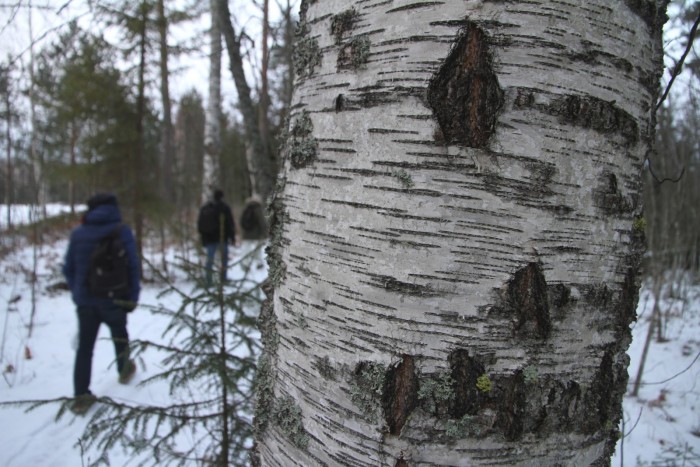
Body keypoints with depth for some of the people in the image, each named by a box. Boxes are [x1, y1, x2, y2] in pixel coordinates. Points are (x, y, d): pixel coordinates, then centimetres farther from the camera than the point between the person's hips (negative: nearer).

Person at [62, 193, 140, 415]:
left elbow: (68, 268, 7)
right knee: (119, 335, 23)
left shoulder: (78, 233, 3)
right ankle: (124, 370, 42)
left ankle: (81, 396, 8)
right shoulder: (122, 231, -8)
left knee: (84, 347, 9)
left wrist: (77, 292, 17)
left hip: (85, 300, 2)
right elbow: (133, 267, -10)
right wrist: (133, 297, -3)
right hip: (114, 299, -2)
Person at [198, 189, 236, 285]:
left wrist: (203, 237, 18)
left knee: (210, 259, 7)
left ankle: (208, 280, 3)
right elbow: (230, 224, -10)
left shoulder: (204, 208, 10)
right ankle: (223, 278, 12)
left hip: (208, 238, 4)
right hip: (222, 238, -4)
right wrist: (232, 237, -5)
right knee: (224, 257, 10)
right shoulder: (224, 207, -7)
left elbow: (199, 224, 14)